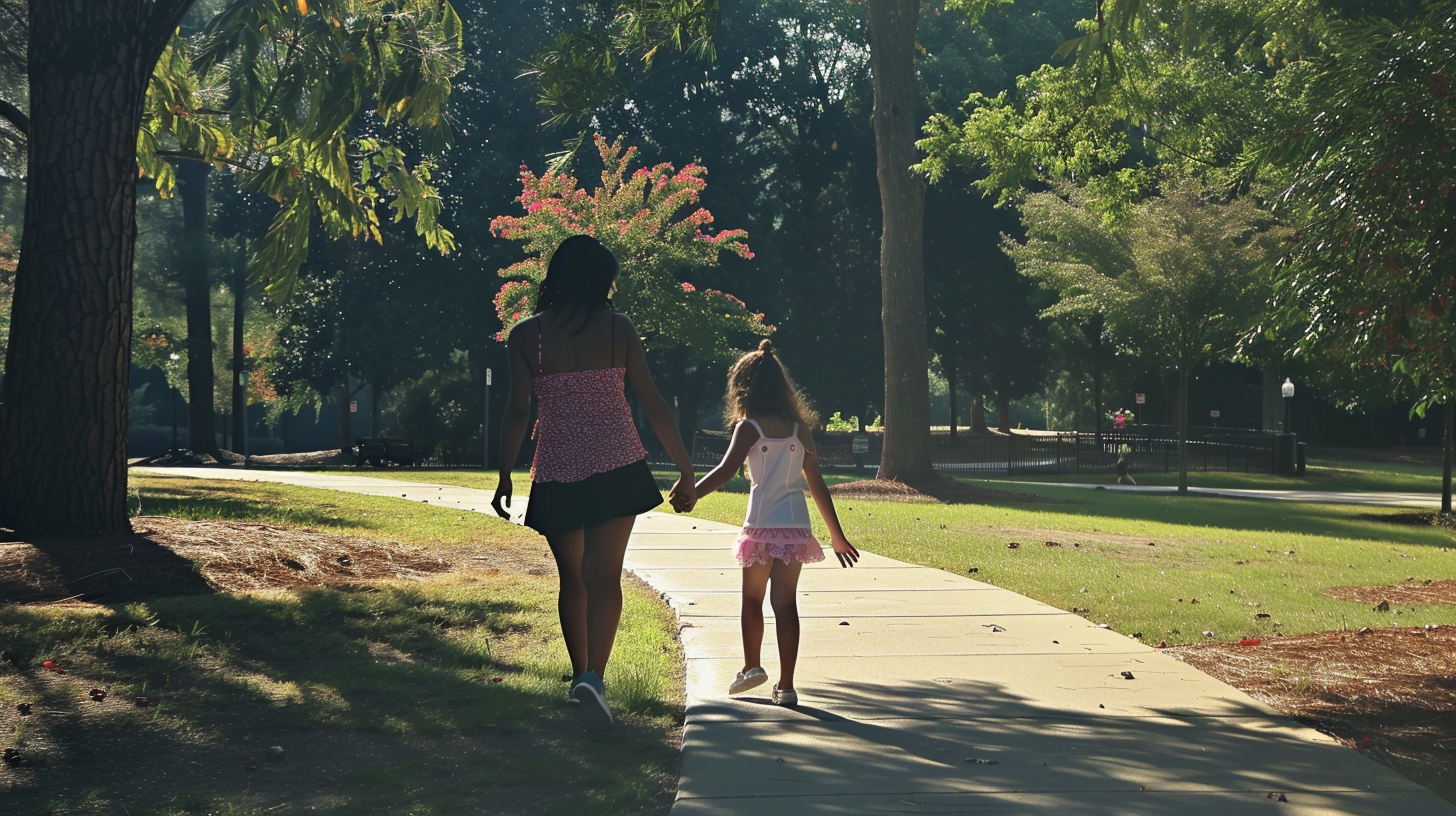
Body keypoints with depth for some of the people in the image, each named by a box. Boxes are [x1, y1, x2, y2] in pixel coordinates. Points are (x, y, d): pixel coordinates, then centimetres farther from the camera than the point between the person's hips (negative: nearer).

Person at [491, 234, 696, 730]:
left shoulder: (526, 335, -1)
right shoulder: (617, 327, 0)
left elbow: (518, 410, -4)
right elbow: (652, 404, 1)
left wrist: (505, 476, 5)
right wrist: (685, 470, 8)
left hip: (557, 474, 1)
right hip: (617, 466, -1)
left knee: (572, 579, 17)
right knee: (604, 577, -5)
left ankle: (580, 676, 28)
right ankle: (594, 677, -23)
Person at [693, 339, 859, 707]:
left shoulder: (750, 427, -3)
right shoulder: (800, 428, 10)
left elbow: (726, 470, -15)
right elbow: (817, 485, 12)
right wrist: (837, 535, 17)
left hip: (763, 525, -4)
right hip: (796, 525, 4)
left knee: (752, 598, 16)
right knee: (785, 602, 3)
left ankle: (752, 667, 25)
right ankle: (786, 686, -1)